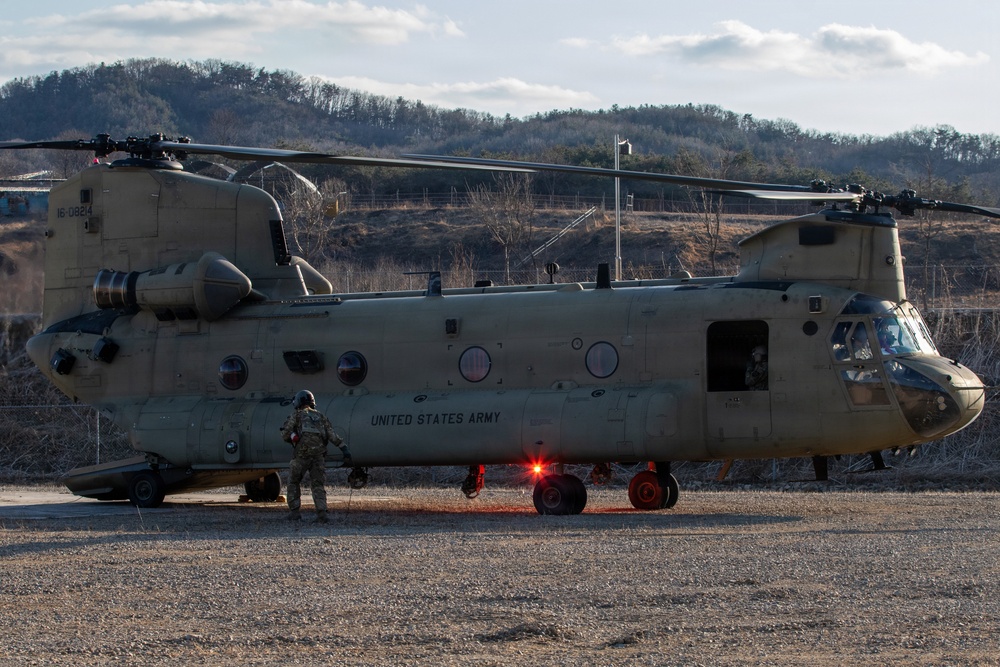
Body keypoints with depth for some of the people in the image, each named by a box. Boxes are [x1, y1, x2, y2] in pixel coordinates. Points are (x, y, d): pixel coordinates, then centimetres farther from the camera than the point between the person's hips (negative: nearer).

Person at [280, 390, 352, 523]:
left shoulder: (296, 416, 9)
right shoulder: (321, 417, 19)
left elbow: (285, 436, 2)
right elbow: (333, 436, 8)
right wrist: (344, 449, 2)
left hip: (301, 454, -3)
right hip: (319, 455, 3)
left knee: (294, 483, 15)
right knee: (318, 486, 6)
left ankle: (294, 512, 11)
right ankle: (321, 513, -10)